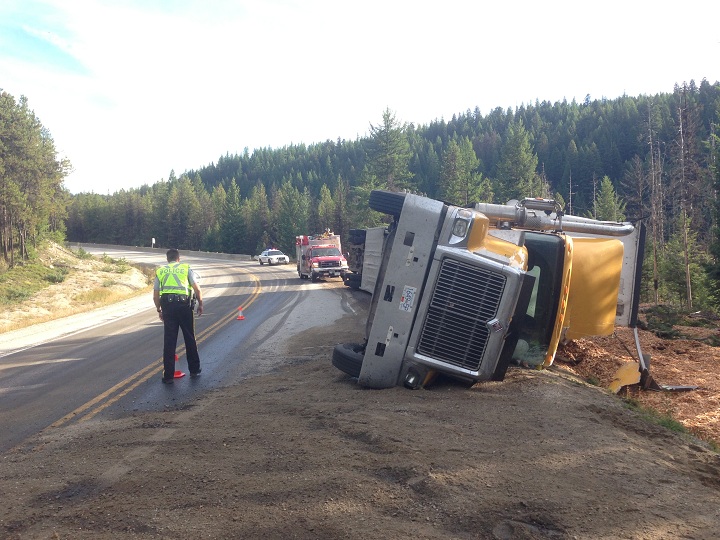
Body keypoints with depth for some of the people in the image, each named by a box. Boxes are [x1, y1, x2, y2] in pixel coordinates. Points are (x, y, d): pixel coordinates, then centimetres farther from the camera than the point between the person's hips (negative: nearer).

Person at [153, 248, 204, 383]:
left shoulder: (160, 271, 14)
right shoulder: (186, 268, 7)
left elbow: (155, 296, 12)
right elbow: (197, 289, 1)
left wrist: (159, 310, 25)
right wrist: (200, 304, 13)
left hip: (167, 307, 2)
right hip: (184, 305, -1)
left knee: (169, 341, 5)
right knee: (189, 338, 12)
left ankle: (168, 376, 6)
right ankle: (194, 370, 23)